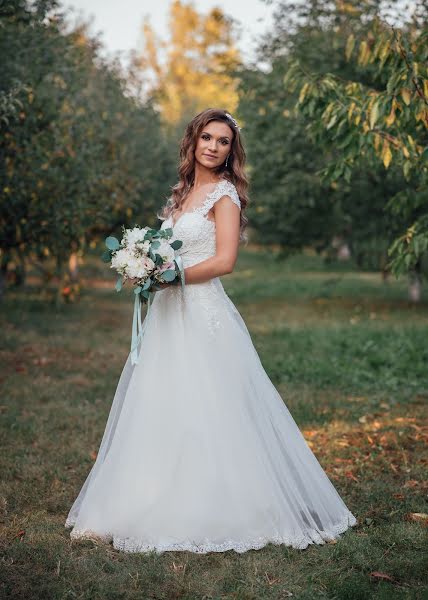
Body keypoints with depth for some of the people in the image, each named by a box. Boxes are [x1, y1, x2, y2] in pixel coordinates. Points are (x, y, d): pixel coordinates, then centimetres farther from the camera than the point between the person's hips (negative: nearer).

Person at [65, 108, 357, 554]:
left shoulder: (224, 193, -4)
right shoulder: (184, 192, 18)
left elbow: (224, 261, -14)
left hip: (203, 315, -8)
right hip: (169, 315, 8)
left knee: (205, 412, -6)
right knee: (161, 411, 8)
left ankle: (215, 510, 6)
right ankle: (160, 506, 18)